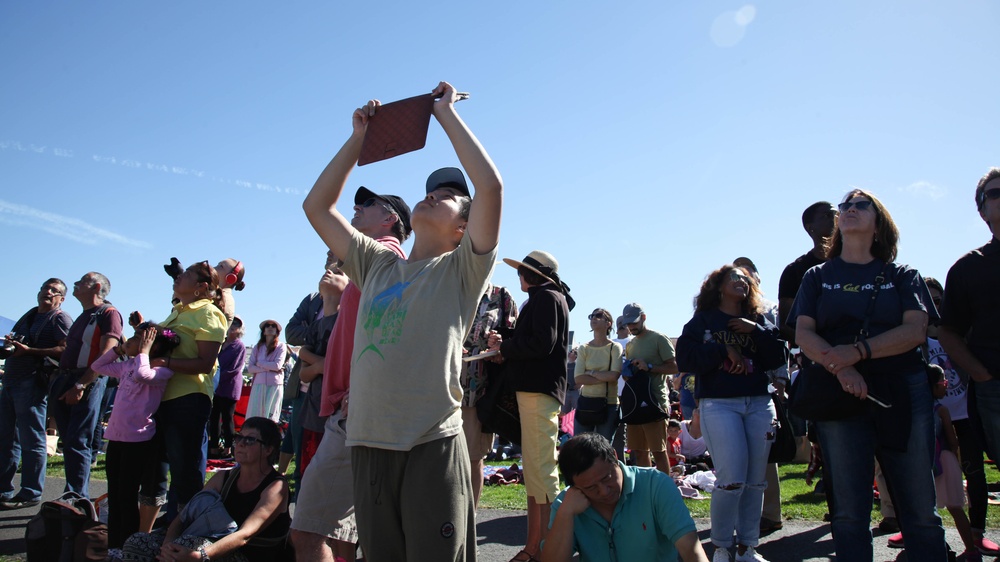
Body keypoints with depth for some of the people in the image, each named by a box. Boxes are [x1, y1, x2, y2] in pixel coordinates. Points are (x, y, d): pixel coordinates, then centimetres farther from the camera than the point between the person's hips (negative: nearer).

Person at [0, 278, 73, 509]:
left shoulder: (60, 319, -4)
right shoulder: (29, 315, 22)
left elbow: (65, 349, -17)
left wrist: (28, 350, -20)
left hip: (32, 382, -9)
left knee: (31, 439, -5)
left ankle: (30, 494, 1)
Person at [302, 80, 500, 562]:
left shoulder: (461, 270, 3)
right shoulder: (377, 265, 18)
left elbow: (491, 186, -10)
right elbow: (317, 206, 19)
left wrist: (445, 111, -1)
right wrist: (359, 138, 18)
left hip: (433, 446, -5)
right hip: (367, 445, 5)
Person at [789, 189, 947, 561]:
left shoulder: (903, 275, 11)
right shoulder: (818, 277, 12)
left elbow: (916, 330, -4)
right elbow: (803, 334, 1)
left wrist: (858, 351, -18)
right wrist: (841, 369, -17)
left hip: (905, 392, 0)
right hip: (840, 394, 0)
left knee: (920, 509, 1)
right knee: (849, 512, 0)